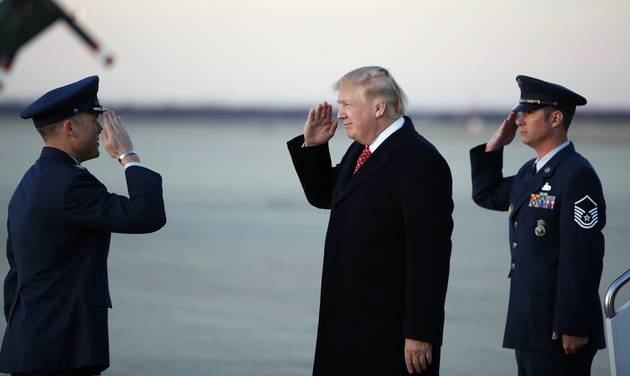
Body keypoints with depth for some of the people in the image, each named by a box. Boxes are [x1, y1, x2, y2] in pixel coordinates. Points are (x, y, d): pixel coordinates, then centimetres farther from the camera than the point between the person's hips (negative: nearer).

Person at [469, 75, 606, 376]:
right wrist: (495, 145, 14)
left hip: (560, 328, -9)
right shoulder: (531, 171, 14)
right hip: (530, 326, 9)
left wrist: (573, 327, -22)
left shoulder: (577, 175, -15)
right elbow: (486, 195, 29)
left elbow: (583, 258, -20)